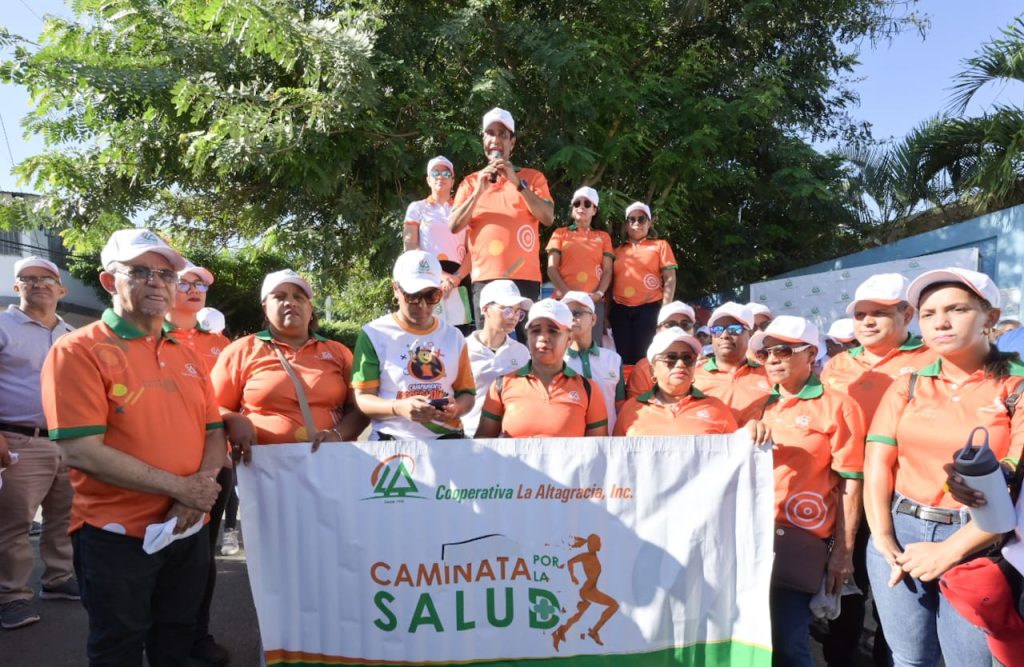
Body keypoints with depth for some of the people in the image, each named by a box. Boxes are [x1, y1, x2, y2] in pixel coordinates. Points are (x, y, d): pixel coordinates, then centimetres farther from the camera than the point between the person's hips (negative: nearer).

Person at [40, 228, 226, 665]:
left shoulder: (186, 354, 9)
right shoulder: (78, 350, -11)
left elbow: (214, 431, 9)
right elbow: (81, 450, -20)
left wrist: (203, 485, -12)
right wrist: (180, 487, -19)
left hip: (188, 530, 6)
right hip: (116, 535, -6)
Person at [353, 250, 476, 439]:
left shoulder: (453, 336, 13)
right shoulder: (374, 334, 2)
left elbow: (467, 392, 15)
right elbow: (363, 398, -2)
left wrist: (456, 409, -8)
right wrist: (399, 408, -21)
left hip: (446, 437, 2)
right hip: (392, 438, -2)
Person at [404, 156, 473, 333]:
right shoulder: (417, 208, 14)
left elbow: (471, 250, 8)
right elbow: (409, 247, 1)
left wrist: (457, 277, -13)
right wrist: (439, 274, -14)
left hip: (459, 278, 2)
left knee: (460, 330, -8)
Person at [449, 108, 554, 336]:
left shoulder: (533, 177, 11)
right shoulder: (471, 182, 15)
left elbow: (548, 218, -4)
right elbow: (454, 226, 3)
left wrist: (518, 183, -11)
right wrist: (478, 192, -8)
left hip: (525, 277, -1)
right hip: (485, 278, 1)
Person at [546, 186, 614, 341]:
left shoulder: (603, 237, 18)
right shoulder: (560, 233, 15)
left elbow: (607, 271, 10)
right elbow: (552, 269, 5)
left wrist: (599, 293, -9)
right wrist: (567, 293, -10)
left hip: (594, 302, 1)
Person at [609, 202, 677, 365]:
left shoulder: (660, 246, 9)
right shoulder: (618, 251, 16)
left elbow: (670, 279, 1)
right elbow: (610, 281, 17)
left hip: (649, 309, -3)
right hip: (620, 310, 3)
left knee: (644, 356, -6)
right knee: (624, 356, 2)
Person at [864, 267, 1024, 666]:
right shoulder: (907, 387, 6)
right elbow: (877, 463, 1)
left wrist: (950, 550, -16)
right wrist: (882, 538, -10)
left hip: (975, 544, -3)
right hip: (900, 533, 3)